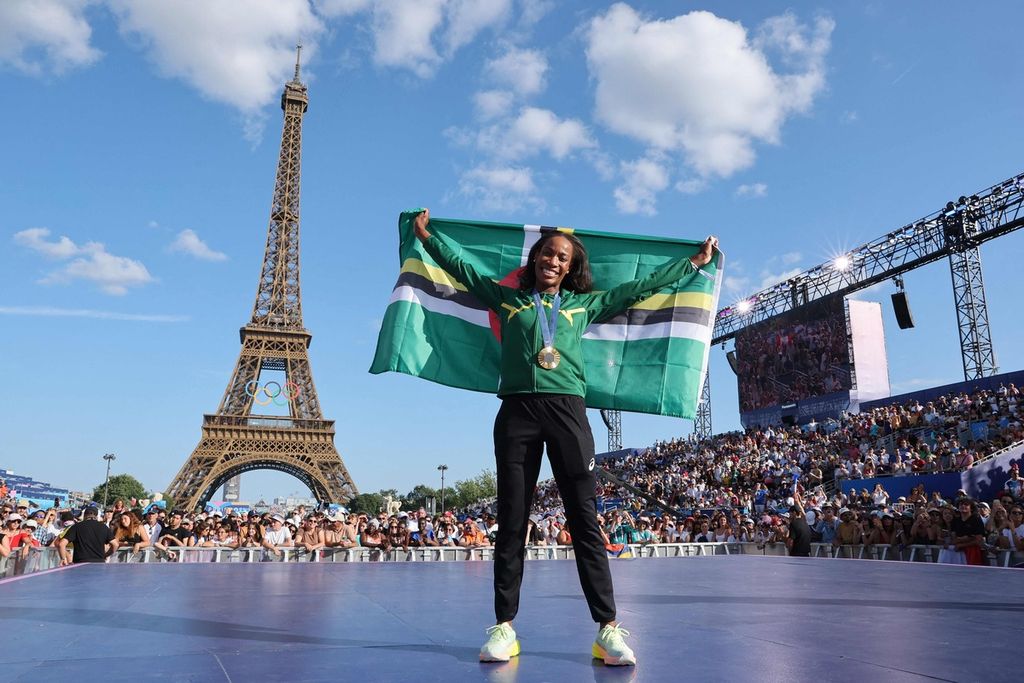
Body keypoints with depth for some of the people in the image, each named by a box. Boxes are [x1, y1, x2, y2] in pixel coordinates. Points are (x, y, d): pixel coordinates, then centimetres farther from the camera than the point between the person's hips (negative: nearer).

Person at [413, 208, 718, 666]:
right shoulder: (506, 298, 18)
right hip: (516, 410, 0)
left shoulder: (585, 303, 19)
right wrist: (426, 236, 31)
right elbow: (461, 268, 27)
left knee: (585, 520, -4)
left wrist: (695, 263, 29)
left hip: (566, 409, 0)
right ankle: (504, 627, 7)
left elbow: (640, 288, 25)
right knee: (511, 522, 1)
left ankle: (608, 628, -2)